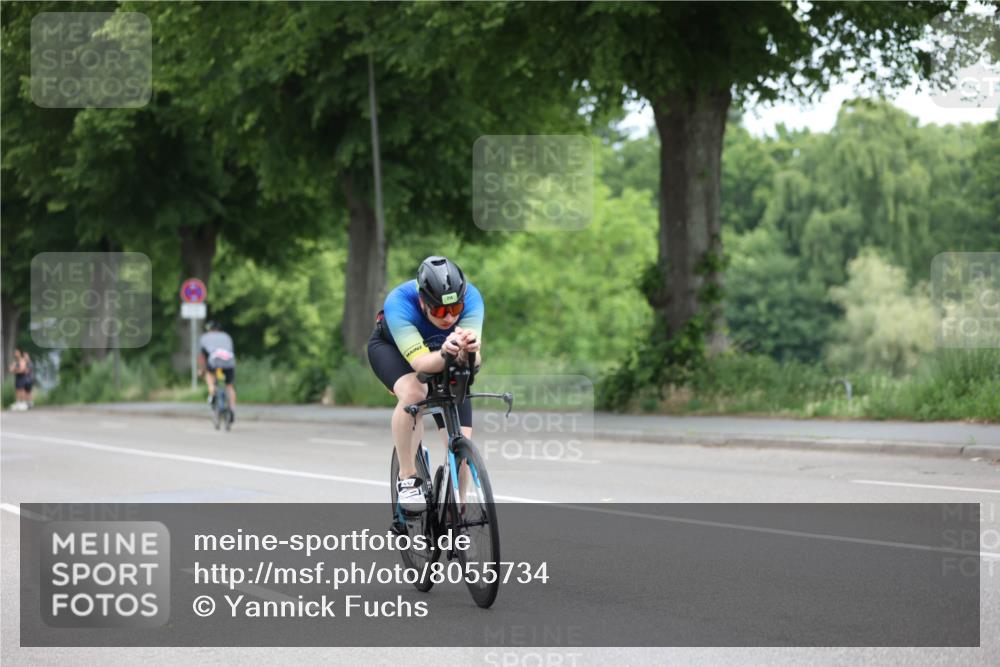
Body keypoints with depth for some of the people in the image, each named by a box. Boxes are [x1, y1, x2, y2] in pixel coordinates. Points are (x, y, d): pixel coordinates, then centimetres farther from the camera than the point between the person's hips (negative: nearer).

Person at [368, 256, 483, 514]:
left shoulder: (470, 298, -33)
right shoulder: (399, 303, -39)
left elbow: (474, 360, -42)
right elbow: (420, 362, -48)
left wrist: (468, 350, -65)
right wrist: (445, 354, -69)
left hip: (443, 353, 3)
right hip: (391, 347, -3)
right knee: (412, 393, -37)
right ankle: (407, 479, -19)